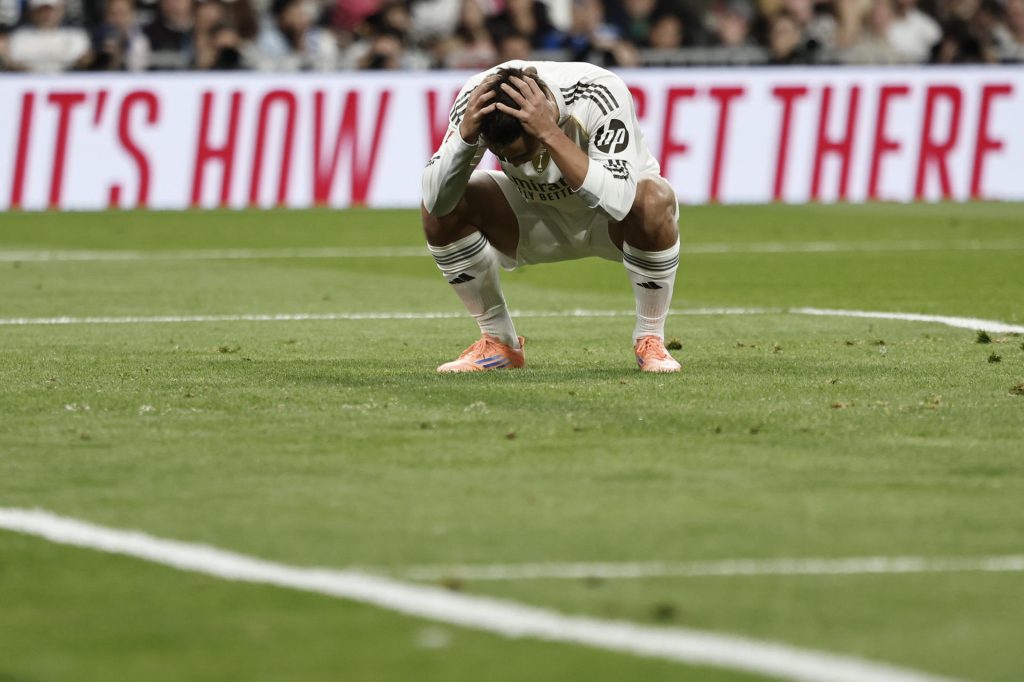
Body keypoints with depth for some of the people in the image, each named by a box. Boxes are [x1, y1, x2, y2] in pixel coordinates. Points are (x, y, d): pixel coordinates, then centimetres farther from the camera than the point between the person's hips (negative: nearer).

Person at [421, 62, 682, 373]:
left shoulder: (600, 93, -36)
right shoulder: (478, 97, -27)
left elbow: (617, 203, -47)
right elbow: (436, 199, -31)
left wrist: (550, 133, -52)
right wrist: (466, 134, -47)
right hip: (540, 217, 3)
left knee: (654, 201, -37)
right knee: (443, 207, -21)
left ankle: (650, 340, -13)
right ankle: (498, 342, -2)